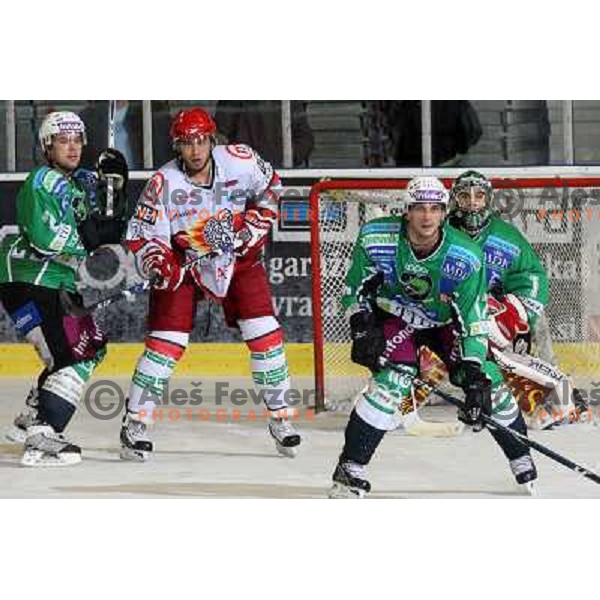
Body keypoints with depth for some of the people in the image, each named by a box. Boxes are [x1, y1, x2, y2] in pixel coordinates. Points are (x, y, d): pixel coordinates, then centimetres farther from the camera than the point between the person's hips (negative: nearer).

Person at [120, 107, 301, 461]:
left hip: (239, 258, 2)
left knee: (265, 335, -6)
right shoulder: (164, 184, -22)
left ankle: (280, 418, 8)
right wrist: (158, 262, -37)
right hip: (183, 263, -2)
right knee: (166, 344, -11)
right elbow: (141, 236, -18)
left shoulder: (239, 161, -16)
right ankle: (135, 425, -3)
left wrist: (257, 223, -5)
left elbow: (269, 185, 6)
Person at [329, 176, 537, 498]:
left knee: (486, 381, -6)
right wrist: (362, 329, -20)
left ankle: (520, 456, 19)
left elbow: (473, 320, -25)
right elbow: (355, 290, -8)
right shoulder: (376, 239, -25)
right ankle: (350, 469, -19)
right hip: (394, 317, -1)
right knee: (392, 380, -24)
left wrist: (474, 374, -30)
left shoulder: (465, 258, -28)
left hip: (446, 322, 1)